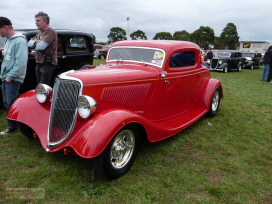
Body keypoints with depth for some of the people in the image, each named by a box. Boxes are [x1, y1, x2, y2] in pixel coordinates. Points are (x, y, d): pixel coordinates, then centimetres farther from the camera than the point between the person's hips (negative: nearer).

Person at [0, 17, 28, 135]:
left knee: (11, 105, -3)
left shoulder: (19, 41, -15)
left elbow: (21, 62, -22)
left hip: (13, 79, -9)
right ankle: (12, 125, 24)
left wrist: (10, 76, -17)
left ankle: (13, 127, 11)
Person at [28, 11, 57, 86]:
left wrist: (34, 43, 1)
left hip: (48, 63, -9)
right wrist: (36, 41, -7)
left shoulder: (50, 32, -11)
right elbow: (29, 43, 14)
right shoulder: (39, 32, 19)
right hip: (39, 63, 9)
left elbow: (41, 46, -20)